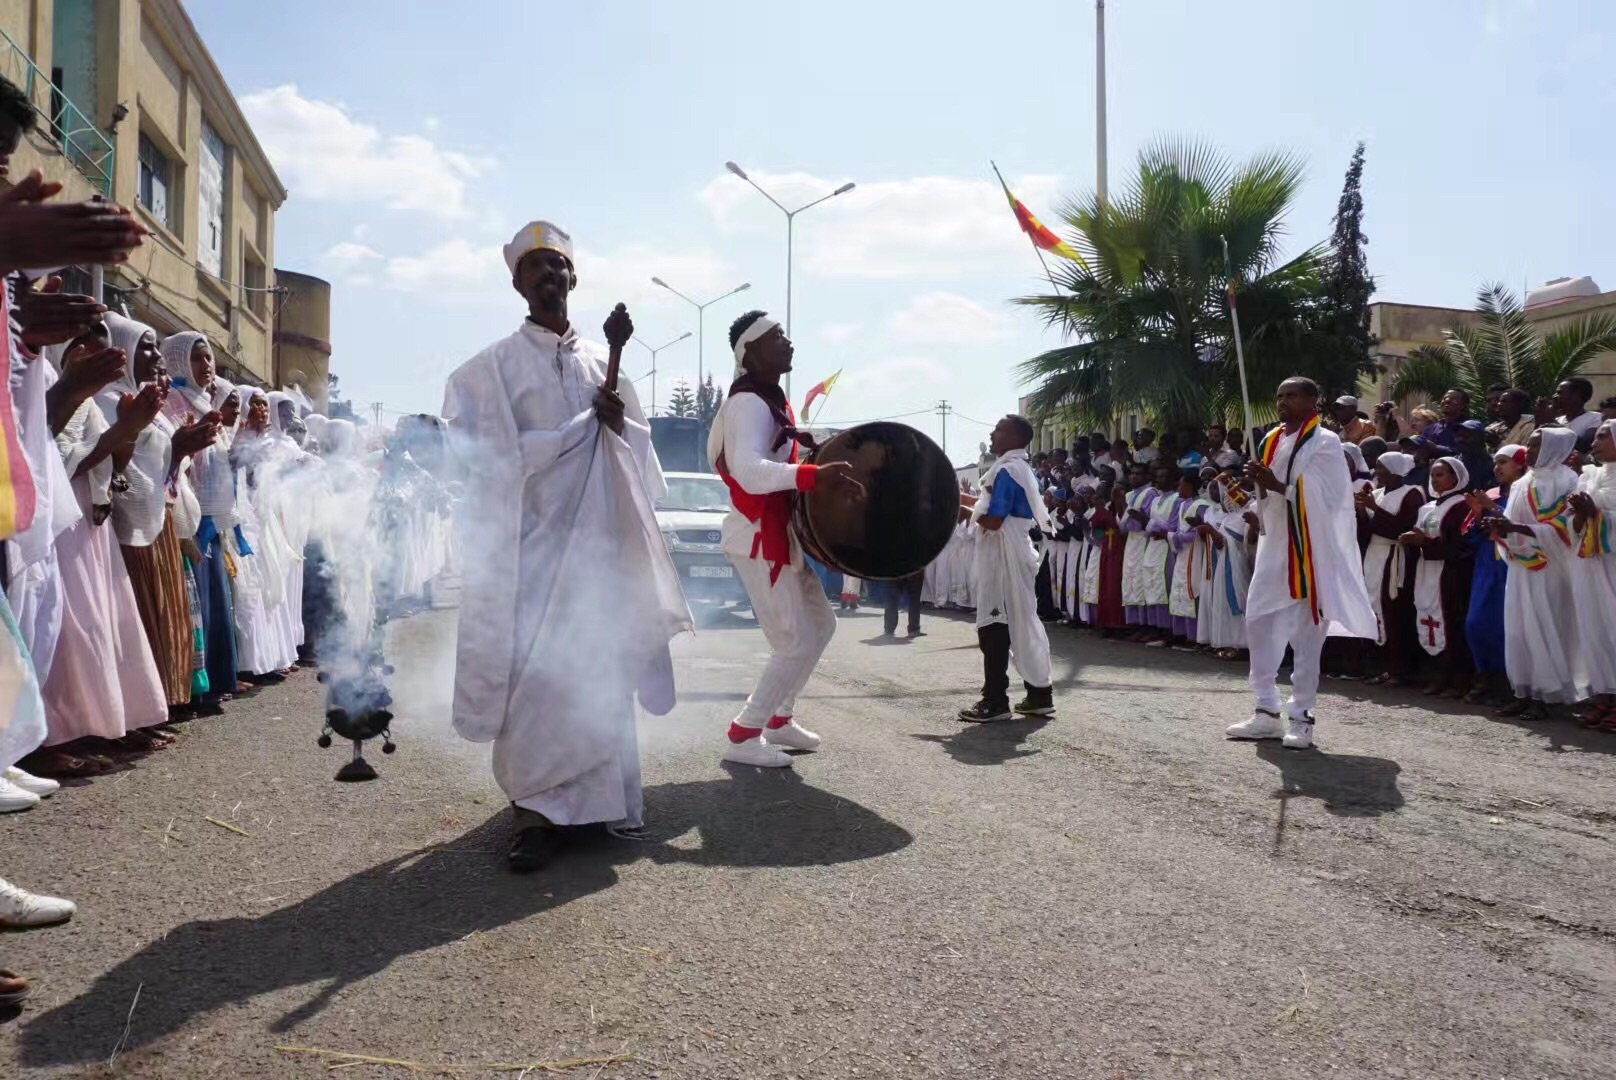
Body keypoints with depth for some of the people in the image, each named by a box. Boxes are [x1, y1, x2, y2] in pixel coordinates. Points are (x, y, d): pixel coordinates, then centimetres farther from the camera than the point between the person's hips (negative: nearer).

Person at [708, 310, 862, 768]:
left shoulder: (770, 398, 13)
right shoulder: (750, 403, -19)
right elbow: (748, 471, -36)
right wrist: (816, 475, -47)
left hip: (780, 534, 10)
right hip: (759, 538, -10)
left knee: (821, 625, 17)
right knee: (796, 642, -7)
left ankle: (779, 718, 27)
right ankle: (743, 736, 5)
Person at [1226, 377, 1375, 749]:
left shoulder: (1325, 443, -7)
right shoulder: (1271, 441, 13)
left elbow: (1326, 497, -16)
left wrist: (1278, 485, -22)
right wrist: (1260, 484, -4)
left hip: (1309, 550, -7)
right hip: (1274, 548, 7)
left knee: (1305, 634, -1)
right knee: (1260, 624, 4)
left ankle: (1301, 716, 7)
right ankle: (1267, 711, 13)